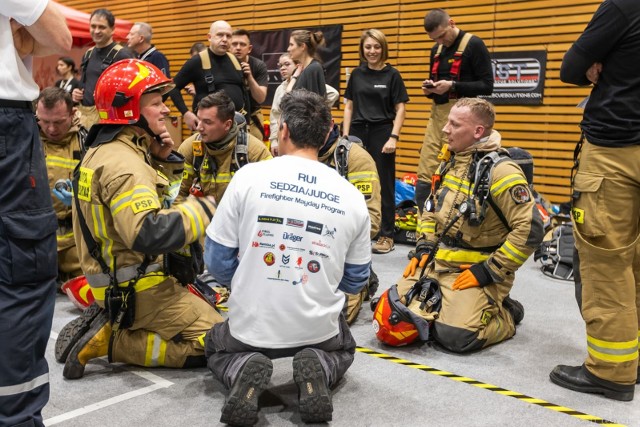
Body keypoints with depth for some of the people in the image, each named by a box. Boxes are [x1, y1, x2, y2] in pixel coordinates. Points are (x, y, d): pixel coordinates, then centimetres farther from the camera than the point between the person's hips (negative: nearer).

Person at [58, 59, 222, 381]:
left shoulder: (103, 150, 9)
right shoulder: (122, 162, -23)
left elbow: (144, 194, 20)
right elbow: (149, 234, -35)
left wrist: (163, 158, 2)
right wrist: (204, 209, -23)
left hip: (115, 279, 10)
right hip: (138, 289, -10)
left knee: (207, 311, 24)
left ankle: (109, 323, 12)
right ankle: (107, 340, -7)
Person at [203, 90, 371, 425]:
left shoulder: (249, 176, -11)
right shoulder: (352, 197, -4)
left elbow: (217, 260, -4)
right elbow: (355, 282, 6)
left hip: (251, 326, -1)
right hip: (318, 329, 2)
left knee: (216, 347, 33)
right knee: (343, 351, 37)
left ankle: (242, 372, -3)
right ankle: (319, 370, 0)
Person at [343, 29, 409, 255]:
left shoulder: (392, 75, 0)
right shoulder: (357, 74, 10)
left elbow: (400, 109, -3)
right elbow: (349, 106, 12)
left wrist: (393, 137, -12)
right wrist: (345, 136, 4)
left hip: (381, 134, -3)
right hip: (358, 133, 3)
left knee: (383, 185, 2)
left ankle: (386, 236, 9)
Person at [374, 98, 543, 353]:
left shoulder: (501, 171, -17)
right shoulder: (448, 163, 9)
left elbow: (530, 229, -21)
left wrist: (490, 271, -18)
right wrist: (424, 248, 9)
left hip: (476, 270, -7)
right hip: (436, 262, 7)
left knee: (455, 336, -23)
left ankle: (505, 316, 7)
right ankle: (446, 304, 18)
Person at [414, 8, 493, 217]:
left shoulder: (474, 44, -5)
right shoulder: (437, 49, 16)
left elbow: (487, 86, -9)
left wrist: (453, 85, -19)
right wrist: (430, 88, 3)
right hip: (437, 115, 7)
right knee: (424, 177, 3)